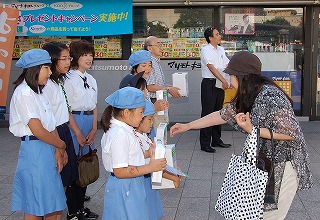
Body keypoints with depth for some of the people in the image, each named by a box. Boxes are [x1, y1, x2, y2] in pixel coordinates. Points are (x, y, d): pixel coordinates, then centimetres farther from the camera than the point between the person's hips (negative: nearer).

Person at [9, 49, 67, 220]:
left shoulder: (38, 92, 14)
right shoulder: (24, 93, -14)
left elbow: (51, 125, 8)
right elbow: (37, 130, -18)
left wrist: (58, 150, -5)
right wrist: (62, 145, -4)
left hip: (49, 148, 9)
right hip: (34, 149, -9)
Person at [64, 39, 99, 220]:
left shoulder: (91, 80, 13)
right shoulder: (70, 79, -9)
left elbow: (94, 107, 12)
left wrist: (94, 130, 2)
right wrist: (78, 133, -11)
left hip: (89, 122, 8)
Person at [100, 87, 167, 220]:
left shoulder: (124, 129, 5)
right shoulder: (120, 135, -25)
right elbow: (120, 171, -26)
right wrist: (150, 167, -21)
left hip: (131, 187, 10)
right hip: (124, 189, -10)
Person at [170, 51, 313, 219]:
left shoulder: (270, 96, -25)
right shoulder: (246, 98, 4)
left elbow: (291, 133, -26)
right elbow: (222, 115, 11)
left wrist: (252, 130, -27)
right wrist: (187, 126, 12)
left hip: (283, 164, -9)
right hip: (266, 162, 9)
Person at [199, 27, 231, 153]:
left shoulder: (221, 49, 15)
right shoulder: (206, 50, -9)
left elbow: (228, 65, 15)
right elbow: (212, 67, -17)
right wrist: (223, 80, -22)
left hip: (219, 84, 8)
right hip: (209, 83, -8)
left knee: (218, 112, 14)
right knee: (207, 112, -6)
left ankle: (216, 140, 25)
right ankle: (205, 143, -1)